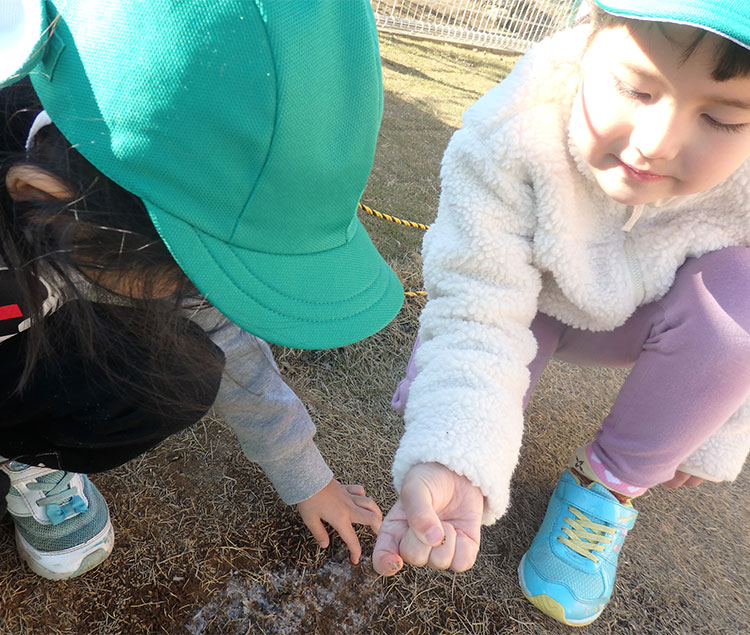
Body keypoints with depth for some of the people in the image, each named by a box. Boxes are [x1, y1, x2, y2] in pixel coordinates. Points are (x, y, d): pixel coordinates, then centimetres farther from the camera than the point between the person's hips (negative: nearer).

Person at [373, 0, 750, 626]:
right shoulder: (508, 142, -34)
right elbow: (476, 313, -36)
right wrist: (455, 459, -53)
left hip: (646, 319, 2)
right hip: (527, 300, -1)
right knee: (432, 396, -24)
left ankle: (607, 485, -10)